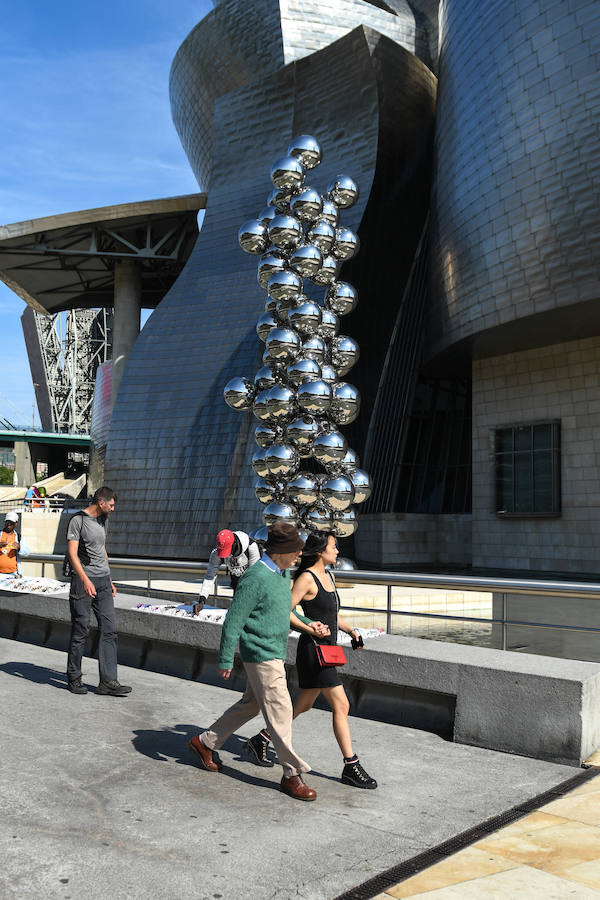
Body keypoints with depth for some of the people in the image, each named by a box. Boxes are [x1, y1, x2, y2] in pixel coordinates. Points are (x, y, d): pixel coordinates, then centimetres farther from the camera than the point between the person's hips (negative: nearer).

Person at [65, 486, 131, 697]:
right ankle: (74, 678, 17)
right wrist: (85, 580, -24)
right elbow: (72, 553, -14)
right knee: (80, 631, 1)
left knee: (109, 629, 0)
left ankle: (108, 681, 1)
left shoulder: (102, 520, 16)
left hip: (103, 581, 7)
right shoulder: (78, 520, -8)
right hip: (83, 581, -7)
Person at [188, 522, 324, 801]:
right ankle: (292, 774, 9)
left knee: (250, 704, 19)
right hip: (261, 655, -10)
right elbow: (234, 620, -18)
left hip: (275, 653, 10)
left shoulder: (283, 573, 9)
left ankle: (205, 742, 34)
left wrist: (306, 625, 8)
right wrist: (225, 660, -16)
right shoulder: (256, 577, -21)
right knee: (280, 712, -3)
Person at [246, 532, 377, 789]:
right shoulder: (306, 578, -15)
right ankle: (351, 767, 4)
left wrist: (351, 631, 10)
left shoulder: (327, 576, 12)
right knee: (341, 705, -6)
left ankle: (260, 740, 31)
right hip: (313, 649, -10)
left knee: (303, 705, 18)